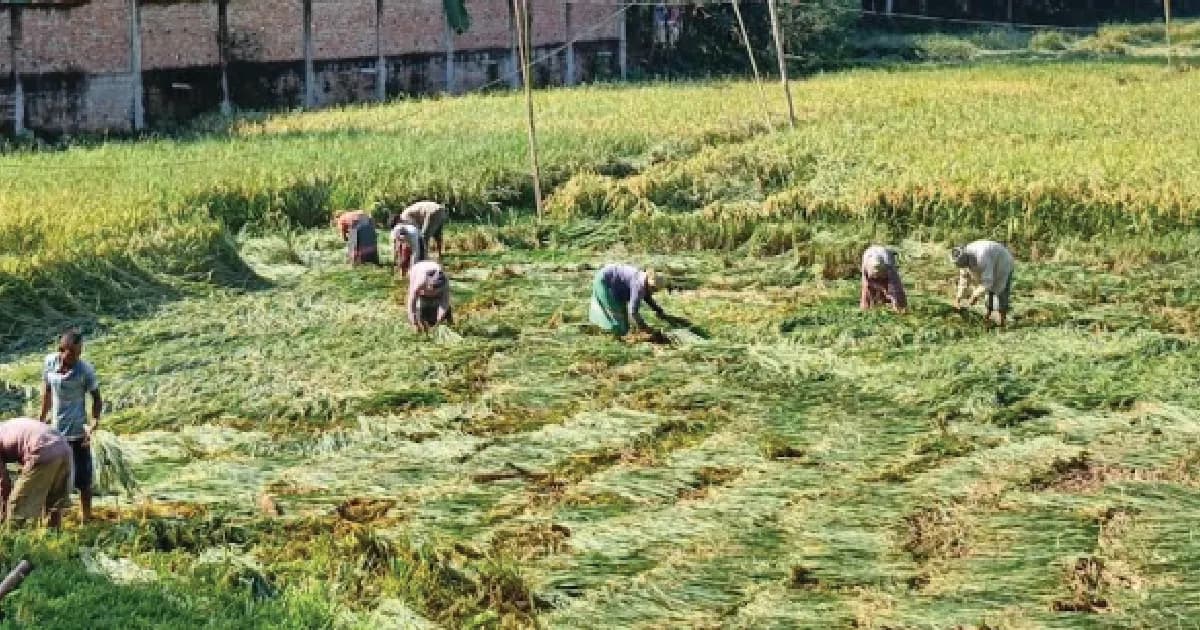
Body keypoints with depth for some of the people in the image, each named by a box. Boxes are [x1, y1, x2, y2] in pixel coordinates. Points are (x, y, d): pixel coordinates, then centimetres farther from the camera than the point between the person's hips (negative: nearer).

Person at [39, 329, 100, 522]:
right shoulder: (49, 362, -7)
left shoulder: (85, 370, -16)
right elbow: (47, 390, 9)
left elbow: (97, 399, -7)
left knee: (83, 480, 3)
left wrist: (94, 424, -20)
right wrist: (41, 419, 17)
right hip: (56, 432, 4)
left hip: (78, 433, -4)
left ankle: (86, 519, 15)